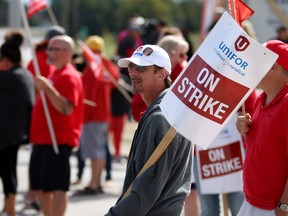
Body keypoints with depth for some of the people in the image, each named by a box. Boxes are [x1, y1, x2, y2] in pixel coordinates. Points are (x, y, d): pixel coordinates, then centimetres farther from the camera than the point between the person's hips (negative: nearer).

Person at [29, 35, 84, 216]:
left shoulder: (69, 77, -12)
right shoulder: (55, 74, 19)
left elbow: (67, 108, -25)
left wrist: (48, 88, -30)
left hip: (58, 140, -10)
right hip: (43, 139, 10)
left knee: (56, 187, -12)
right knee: (41, 186, 12)